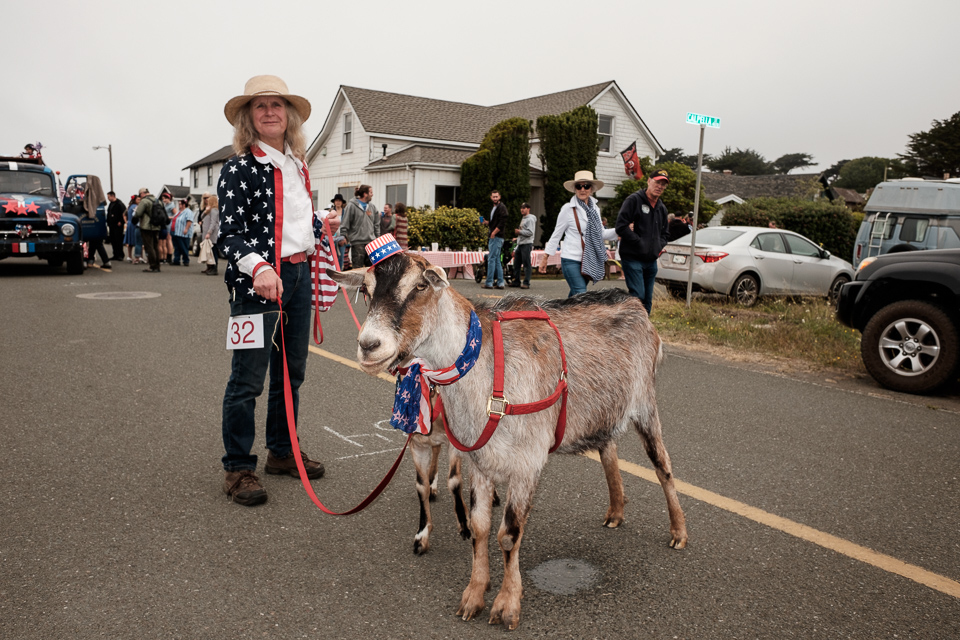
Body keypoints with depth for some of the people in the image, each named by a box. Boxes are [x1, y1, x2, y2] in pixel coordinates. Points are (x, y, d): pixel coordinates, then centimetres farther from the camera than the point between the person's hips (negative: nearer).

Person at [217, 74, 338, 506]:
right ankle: (237, 468, 12)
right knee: (248, 378, -2)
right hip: (257, 281, -7)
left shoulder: (298, 166, 13)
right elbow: (229, 236, -15)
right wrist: (258, 267, -30)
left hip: (299, 275, 7)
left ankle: (281, 452, 30)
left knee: (291, 372, 14)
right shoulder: (239, 169, -9)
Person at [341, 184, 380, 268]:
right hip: (357, 242, -5)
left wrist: (377, 238, 12)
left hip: (371, 242, 5)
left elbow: (376, 224, 17)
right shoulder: (352, 206, -4)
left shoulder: (372, 207, 11)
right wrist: (344, 237, -10)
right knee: (358, 268, -1)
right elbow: (345, 224, -4)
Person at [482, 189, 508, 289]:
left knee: (491, 259, -10)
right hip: (493, 237, 10)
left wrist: (493, 233, -18)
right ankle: (500, 283, 11)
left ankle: (489, 283, -10)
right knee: (497, 261, 9)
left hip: (497, 237, -10)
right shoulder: (493, 208, 22)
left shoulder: (502, 207, -8)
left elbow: (502, 223, -17)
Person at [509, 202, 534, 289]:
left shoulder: (530, 219, -8)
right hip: (520, 244, 10)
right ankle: (516, 281, 17)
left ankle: (526, 283, -7)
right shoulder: (523, 219, 22)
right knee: (516, 263, 10)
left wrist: (519, 231, -13)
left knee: (526, 264, -8)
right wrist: (517, 234, 16)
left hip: (526, 244, -10)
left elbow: (530, 232, -18)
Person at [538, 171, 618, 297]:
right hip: (571, 260, -6)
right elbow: (556, 235, -1)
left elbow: (602, 234, 15)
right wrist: (545, 257, -2)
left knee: (574, 296, 12)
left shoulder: (595, 209, 11)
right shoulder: (568, 209, -6)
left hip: (588, 262, 6)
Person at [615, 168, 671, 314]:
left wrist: (659, 246, 6)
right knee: (637, 296, -17)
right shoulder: (634, 200, -6)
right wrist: (640, 243, -15)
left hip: (651, 261, 7)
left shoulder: (662, 208, 17)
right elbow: (621, 226, -14)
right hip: (632, 259, -7)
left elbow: (664, 233, 28)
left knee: (648, 300, 10)